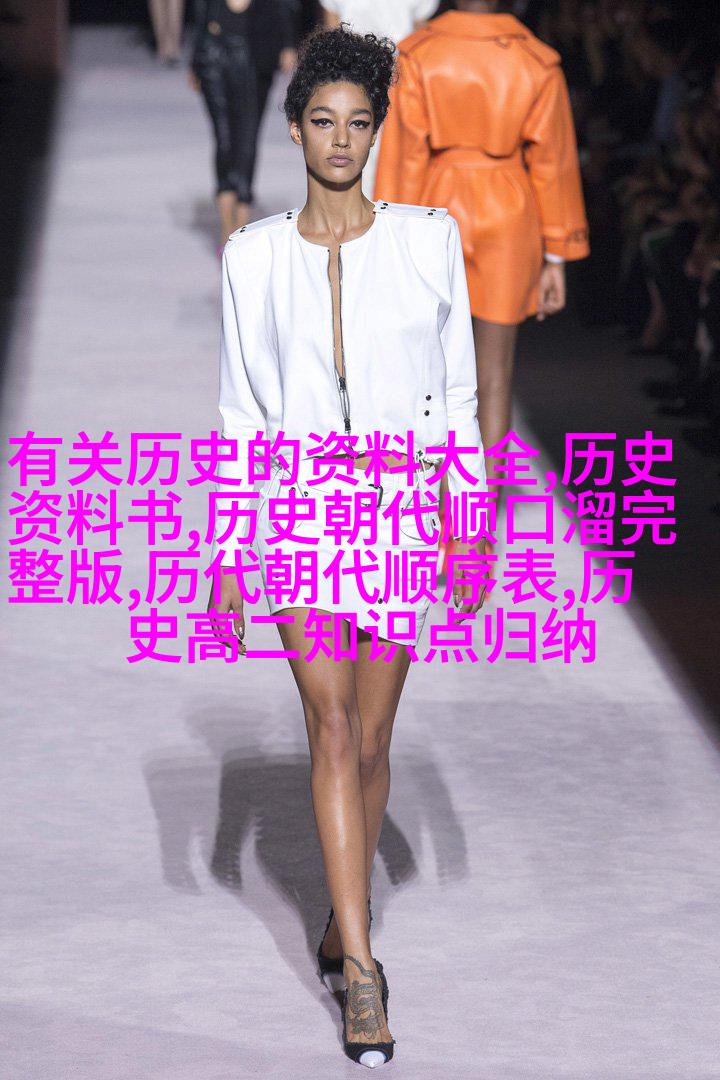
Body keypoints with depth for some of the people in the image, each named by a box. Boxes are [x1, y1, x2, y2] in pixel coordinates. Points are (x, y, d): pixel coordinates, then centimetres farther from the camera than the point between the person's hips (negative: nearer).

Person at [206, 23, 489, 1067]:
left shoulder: (428, 238, 1)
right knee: (332, 723, -15)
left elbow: (456, 392, 5)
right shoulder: (255, 256, 3)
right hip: (298, 505, 0)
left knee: (370, 741, 7)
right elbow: (243, 415, 6)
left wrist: (471, 526, 1)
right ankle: (361, 972, -15)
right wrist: (227, 555, 3)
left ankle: (344, 916, 33)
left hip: (400, 505, 1)